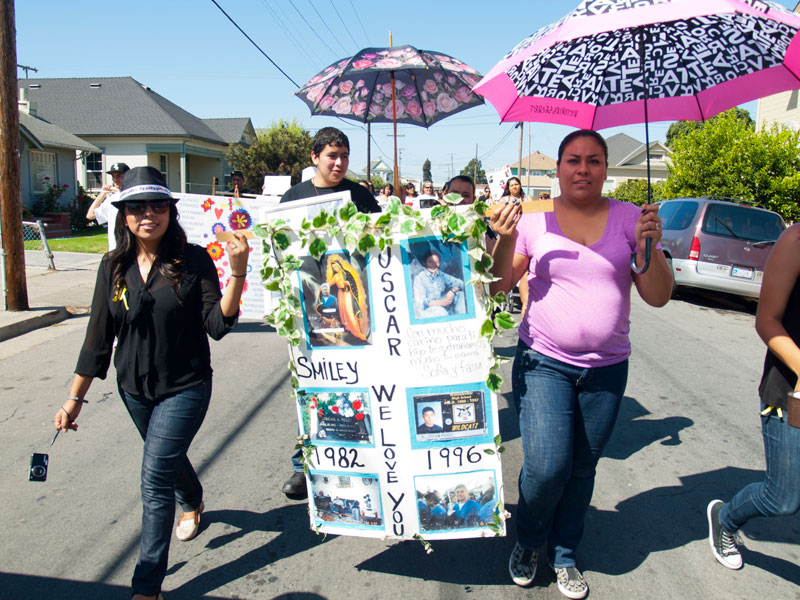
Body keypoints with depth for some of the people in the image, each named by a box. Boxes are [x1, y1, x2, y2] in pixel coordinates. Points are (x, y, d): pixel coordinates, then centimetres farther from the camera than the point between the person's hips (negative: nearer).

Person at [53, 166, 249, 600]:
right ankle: (193, 503, 59)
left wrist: (237, 273, -30)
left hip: (185, 388, -5)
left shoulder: (194, 261, -12)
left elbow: (218, 325, -17)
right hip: (134, 389, 5)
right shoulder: (114, 267, -2)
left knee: (155, 480, -8)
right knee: (169, 459, 25)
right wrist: (75, 398, 5)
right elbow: (99, 336, 3)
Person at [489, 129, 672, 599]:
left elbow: (659, 297, 0)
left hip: (607, 369, 2)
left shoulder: (630, 219, 1)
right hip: (543, 364, -1)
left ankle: (565, 555, 35)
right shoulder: (535, 219, 0)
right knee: (547, 467, -9)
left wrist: (648, 247, -17)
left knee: (583, 469, 11)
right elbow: (499, 286, -1)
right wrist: (505, 240, -17)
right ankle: (528, 542, 23)